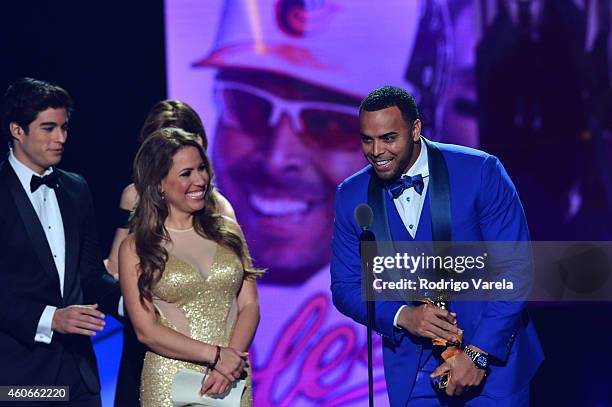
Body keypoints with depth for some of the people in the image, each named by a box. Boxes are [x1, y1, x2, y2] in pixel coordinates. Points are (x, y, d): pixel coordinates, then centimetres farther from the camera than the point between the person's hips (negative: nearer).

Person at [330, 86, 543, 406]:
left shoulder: (480, 172, -12)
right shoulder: (351, 196, -2)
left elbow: (516, 269, -11)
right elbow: (346, 287, 3)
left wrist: (478, 353, -17)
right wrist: (402, 316, -16)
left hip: (493, 352, -2)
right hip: (412, 367, 2)